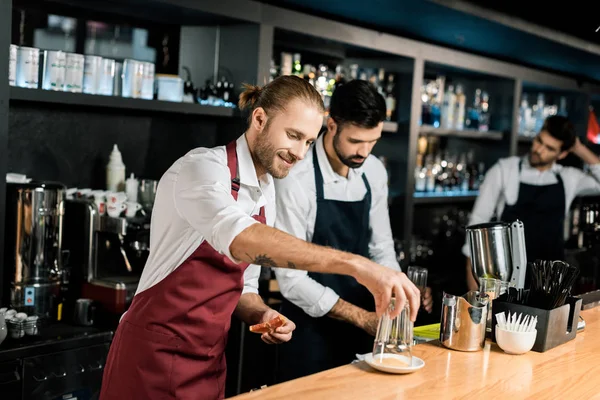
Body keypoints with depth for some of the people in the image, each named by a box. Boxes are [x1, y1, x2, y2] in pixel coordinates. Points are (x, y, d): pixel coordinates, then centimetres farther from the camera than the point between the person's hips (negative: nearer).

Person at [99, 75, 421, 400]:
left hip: (208, 359, 7)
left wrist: (261, 316, -7)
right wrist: (355, 265, -44)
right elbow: (239, 237, -39)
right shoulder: (203, 167, -18)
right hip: (156, 354, -7)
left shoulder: (267, 194, 7)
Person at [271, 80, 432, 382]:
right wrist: (364, 317, -21)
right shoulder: (296, 178, -21)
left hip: (359, 326, 6)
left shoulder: (375, 172, -1)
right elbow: (291, 278, -21)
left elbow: (381, 248, 8)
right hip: (311, 328, -6)